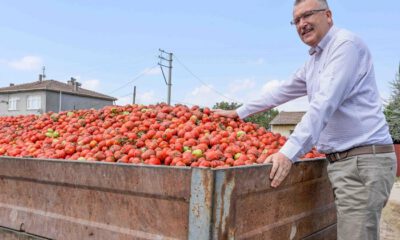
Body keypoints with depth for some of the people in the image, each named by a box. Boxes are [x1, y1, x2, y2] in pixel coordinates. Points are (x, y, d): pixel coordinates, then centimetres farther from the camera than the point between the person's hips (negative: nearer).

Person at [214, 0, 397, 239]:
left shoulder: (346, 44, -10)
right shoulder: (313, 62, 19)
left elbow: (324, 104, -21)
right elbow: (282, 92, 28)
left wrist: (289, 152, -27)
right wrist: (239, 112, 31)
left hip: (365, 159, -8)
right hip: (342, 161, 9)